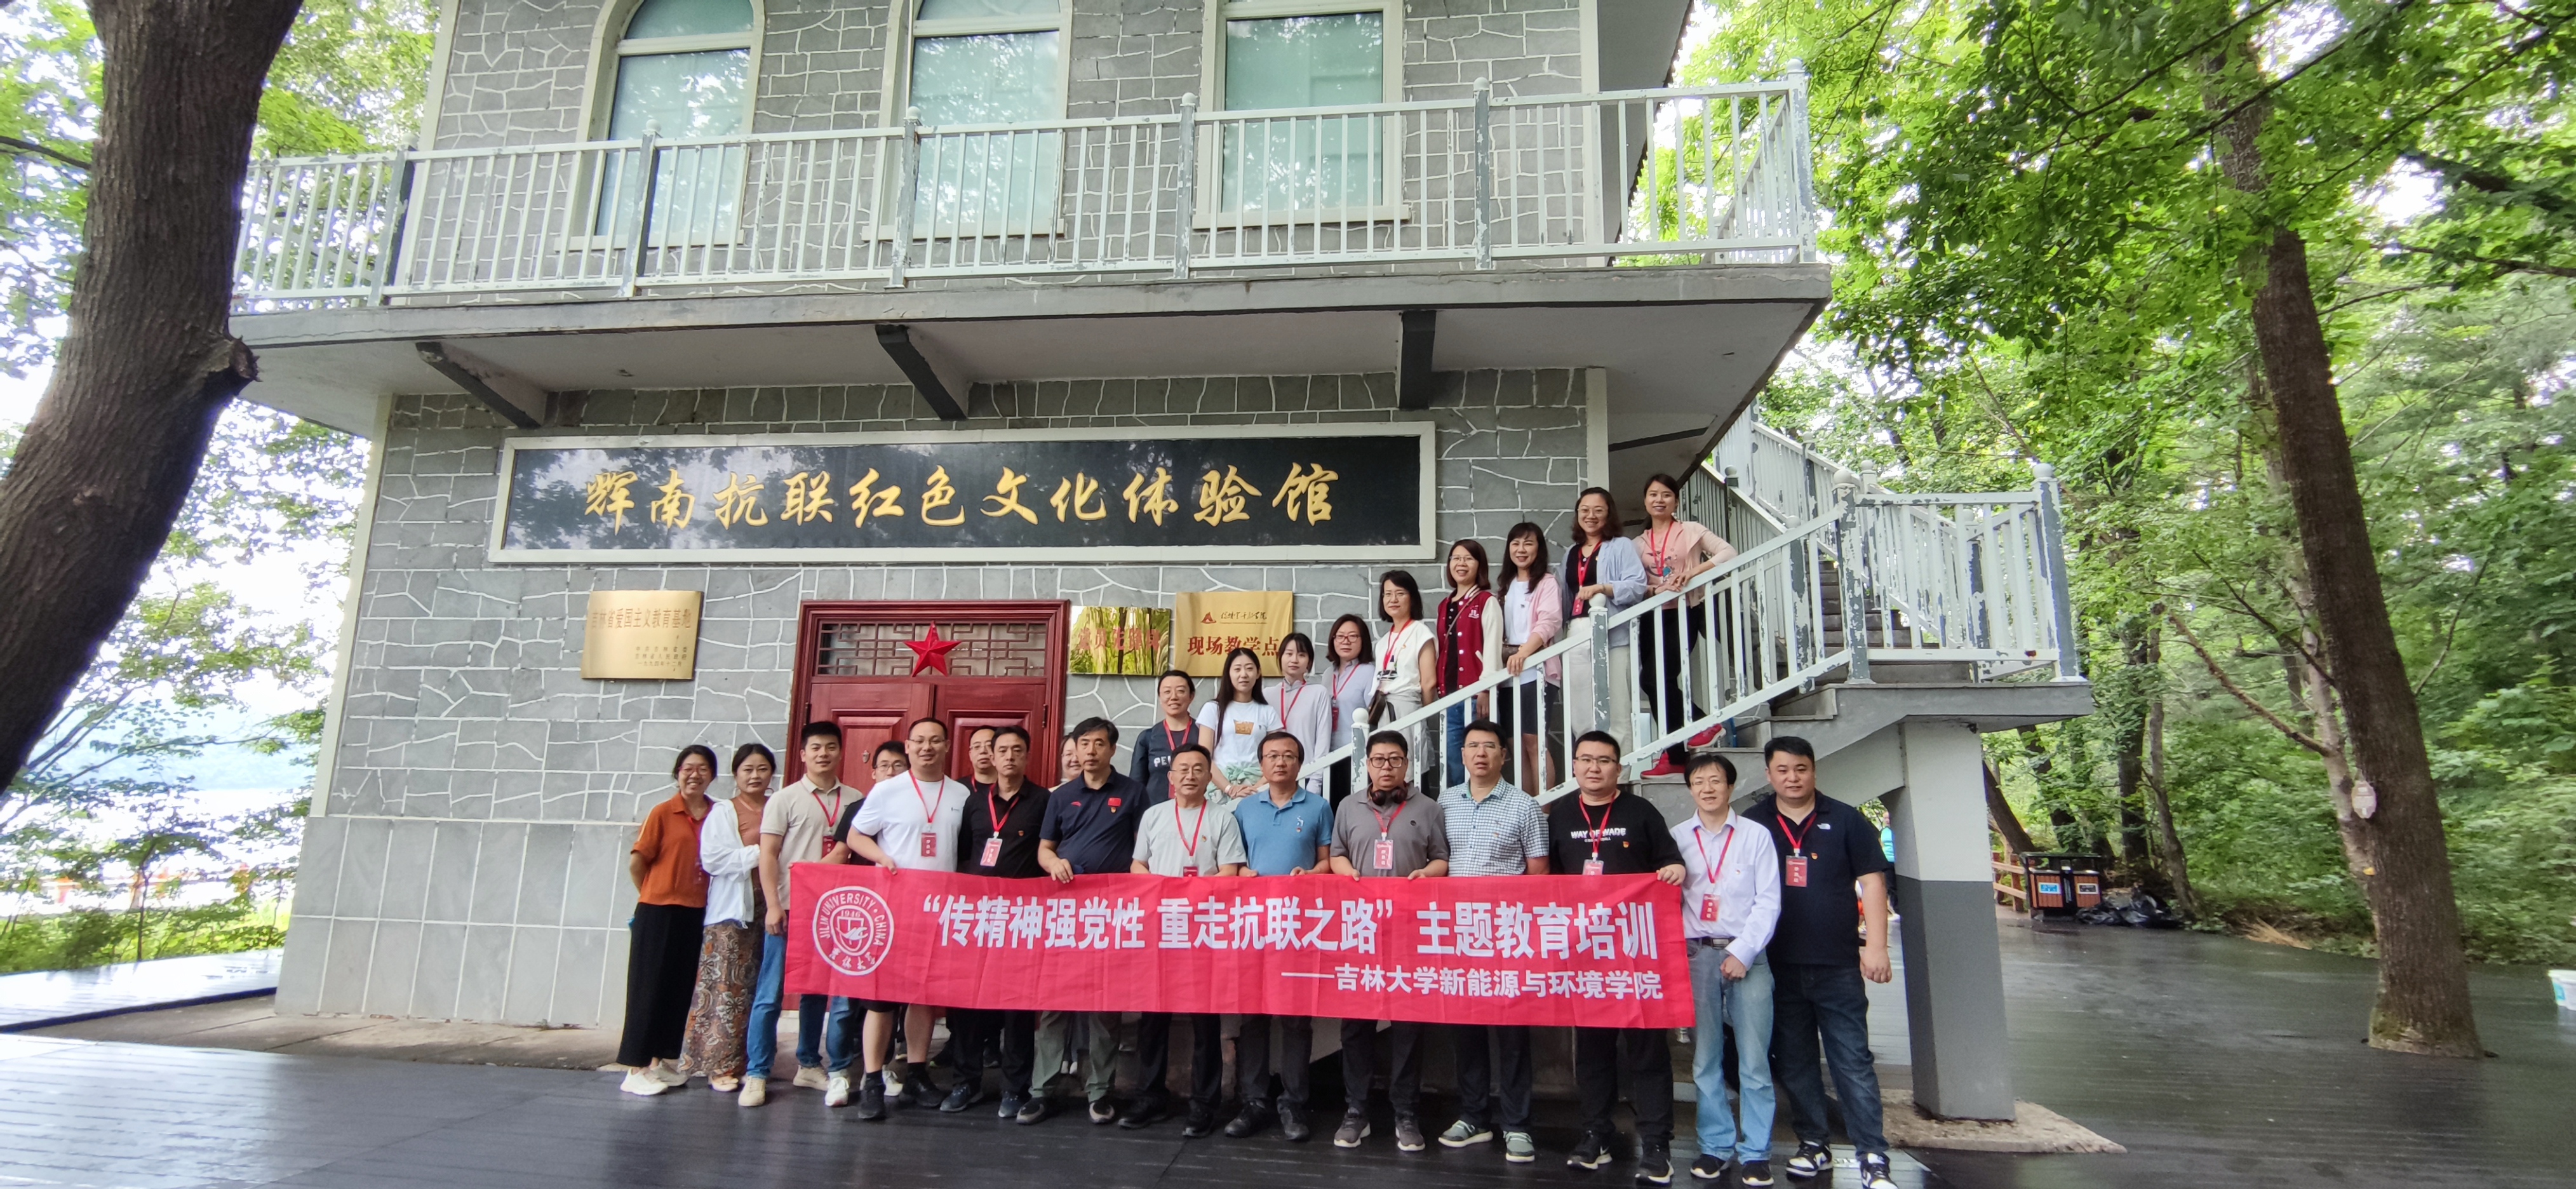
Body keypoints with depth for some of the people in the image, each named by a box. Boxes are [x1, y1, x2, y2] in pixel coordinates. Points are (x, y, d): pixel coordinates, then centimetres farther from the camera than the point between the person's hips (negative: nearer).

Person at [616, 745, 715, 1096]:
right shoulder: (662, 813, -7)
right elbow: (636, 862, -3)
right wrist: (655, 896, 5)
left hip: (695, 914, 4)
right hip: (658, 913, -4)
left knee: (680, 988, 11)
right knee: (649, 988, 2)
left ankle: (662, 1061, 24)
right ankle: (636, 1069, 10)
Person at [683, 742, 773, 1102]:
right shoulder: (722, 812, 3)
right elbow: (712, 859, -8)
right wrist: (759, 853, -11)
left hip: (767, 907, 3)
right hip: (731, 910, -3)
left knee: (759, 988, 5)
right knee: (727, 987, -4)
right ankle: (720, 1066, 3)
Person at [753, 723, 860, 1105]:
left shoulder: (854, 800, 8)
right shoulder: (785, 799, 0)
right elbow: (768, 855, -3)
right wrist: (774, 906, -12)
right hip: (791, 910, -3)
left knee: (818, 992, 11)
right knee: (771, 994, 0)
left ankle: (809, 1065, 24)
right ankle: (758, 1073, 9)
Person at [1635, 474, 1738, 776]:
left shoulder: (1691, 530, 2)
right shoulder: (1639, 544, 13)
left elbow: (1728, 551, -10)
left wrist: (1693, 572, -22)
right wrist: (1657, 589, -12)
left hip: (1685, 612, -4)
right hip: (1655, 615, 5)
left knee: (1656, 679, -16)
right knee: (1654, 679, -1)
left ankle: (1675, 756, 3)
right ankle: (1675, 755, 8)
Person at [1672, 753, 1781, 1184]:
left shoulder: (1757, 836, 4)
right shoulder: (1677, 838, 8)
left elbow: (1768, 902, -1)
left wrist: (1742, 953, -8)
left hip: (1746, 955, -1)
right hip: (1696, 956, 2)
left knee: (1754, 1060, -2)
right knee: (1705, 1059, 6)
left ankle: (1755, 1152, 8)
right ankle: (1715, 1145, 16)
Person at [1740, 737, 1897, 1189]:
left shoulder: (1845, 820, 1)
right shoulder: (1752, 824, 4)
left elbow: (1872, 882, 0)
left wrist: (1876, 946, -8)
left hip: (1838, 965, -2)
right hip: (1779, 968, 2)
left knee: (1853, 1062, -1)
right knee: (1794, 1062, 10)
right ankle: (1813, 1147, 23)